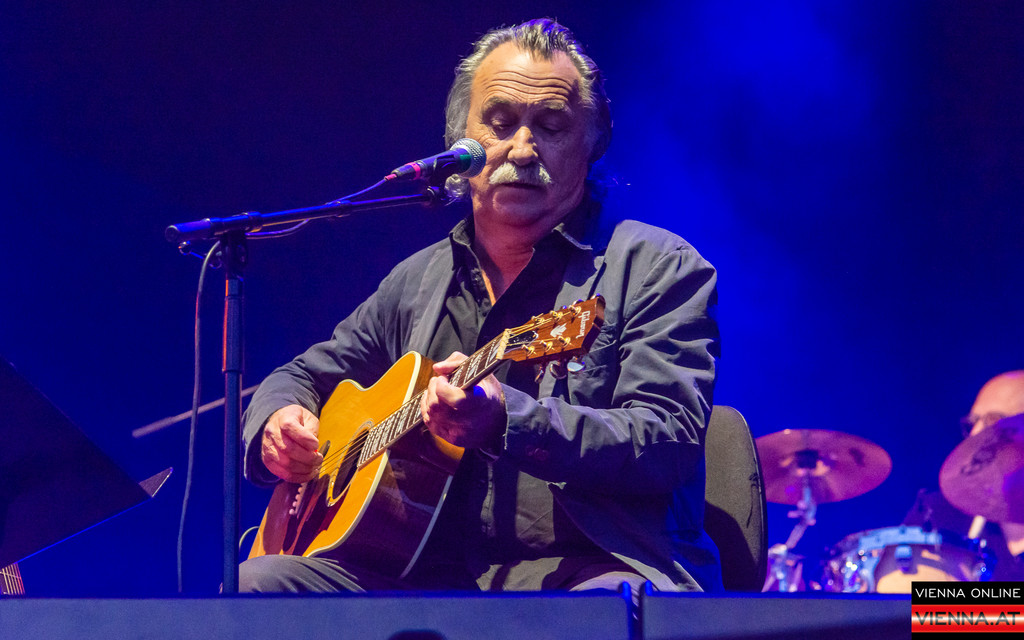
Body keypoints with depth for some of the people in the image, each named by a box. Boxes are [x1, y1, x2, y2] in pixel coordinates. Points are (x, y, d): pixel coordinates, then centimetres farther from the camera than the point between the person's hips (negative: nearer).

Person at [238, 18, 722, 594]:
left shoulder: (656, 266, 3)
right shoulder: (419, 282, 21)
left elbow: (670, 442, -11)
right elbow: (304, 375, 33)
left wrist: (506, 421, -26)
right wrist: (278, 426, 7)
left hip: (589, 569, -5)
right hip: (430, 577, 6)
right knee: (255, 584, -18)